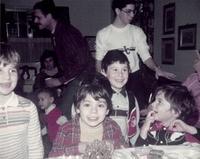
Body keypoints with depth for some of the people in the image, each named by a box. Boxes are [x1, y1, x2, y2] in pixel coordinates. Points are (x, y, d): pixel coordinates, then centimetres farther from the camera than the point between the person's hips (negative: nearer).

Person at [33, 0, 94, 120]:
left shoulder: (66, 32, -19)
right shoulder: (56, 34, 10)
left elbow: (81, 62, -23)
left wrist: (60, 81, -17)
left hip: (82, 77, -9)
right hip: (73, 77, 9)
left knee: (65, 112, -9)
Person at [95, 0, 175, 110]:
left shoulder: (137, 31, 6)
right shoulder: (103, 34, 1)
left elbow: (145, 55, 0)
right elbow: (99, 61, 5)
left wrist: (156, 68, -18)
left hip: (134, 77, 2)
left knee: (142, 109, -3)